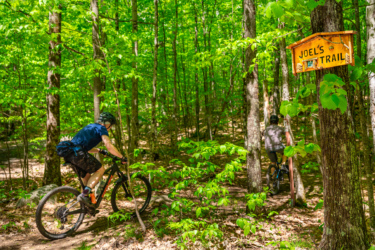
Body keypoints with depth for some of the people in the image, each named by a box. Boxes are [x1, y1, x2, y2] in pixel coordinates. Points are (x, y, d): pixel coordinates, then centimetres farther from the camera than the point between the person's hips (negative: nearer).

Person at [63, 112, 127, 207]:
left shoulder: (90, 126, 30)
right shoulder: (101, 128, 4)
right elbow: (109, 146, -10)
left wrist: (100, 151, 41)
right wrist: (122, 157, -1)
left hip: (68, 154, 9)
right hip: (77, 153, -9)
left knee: (87, 175, 22)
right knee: (100, 170, 3)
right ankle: (84, 195, -9)